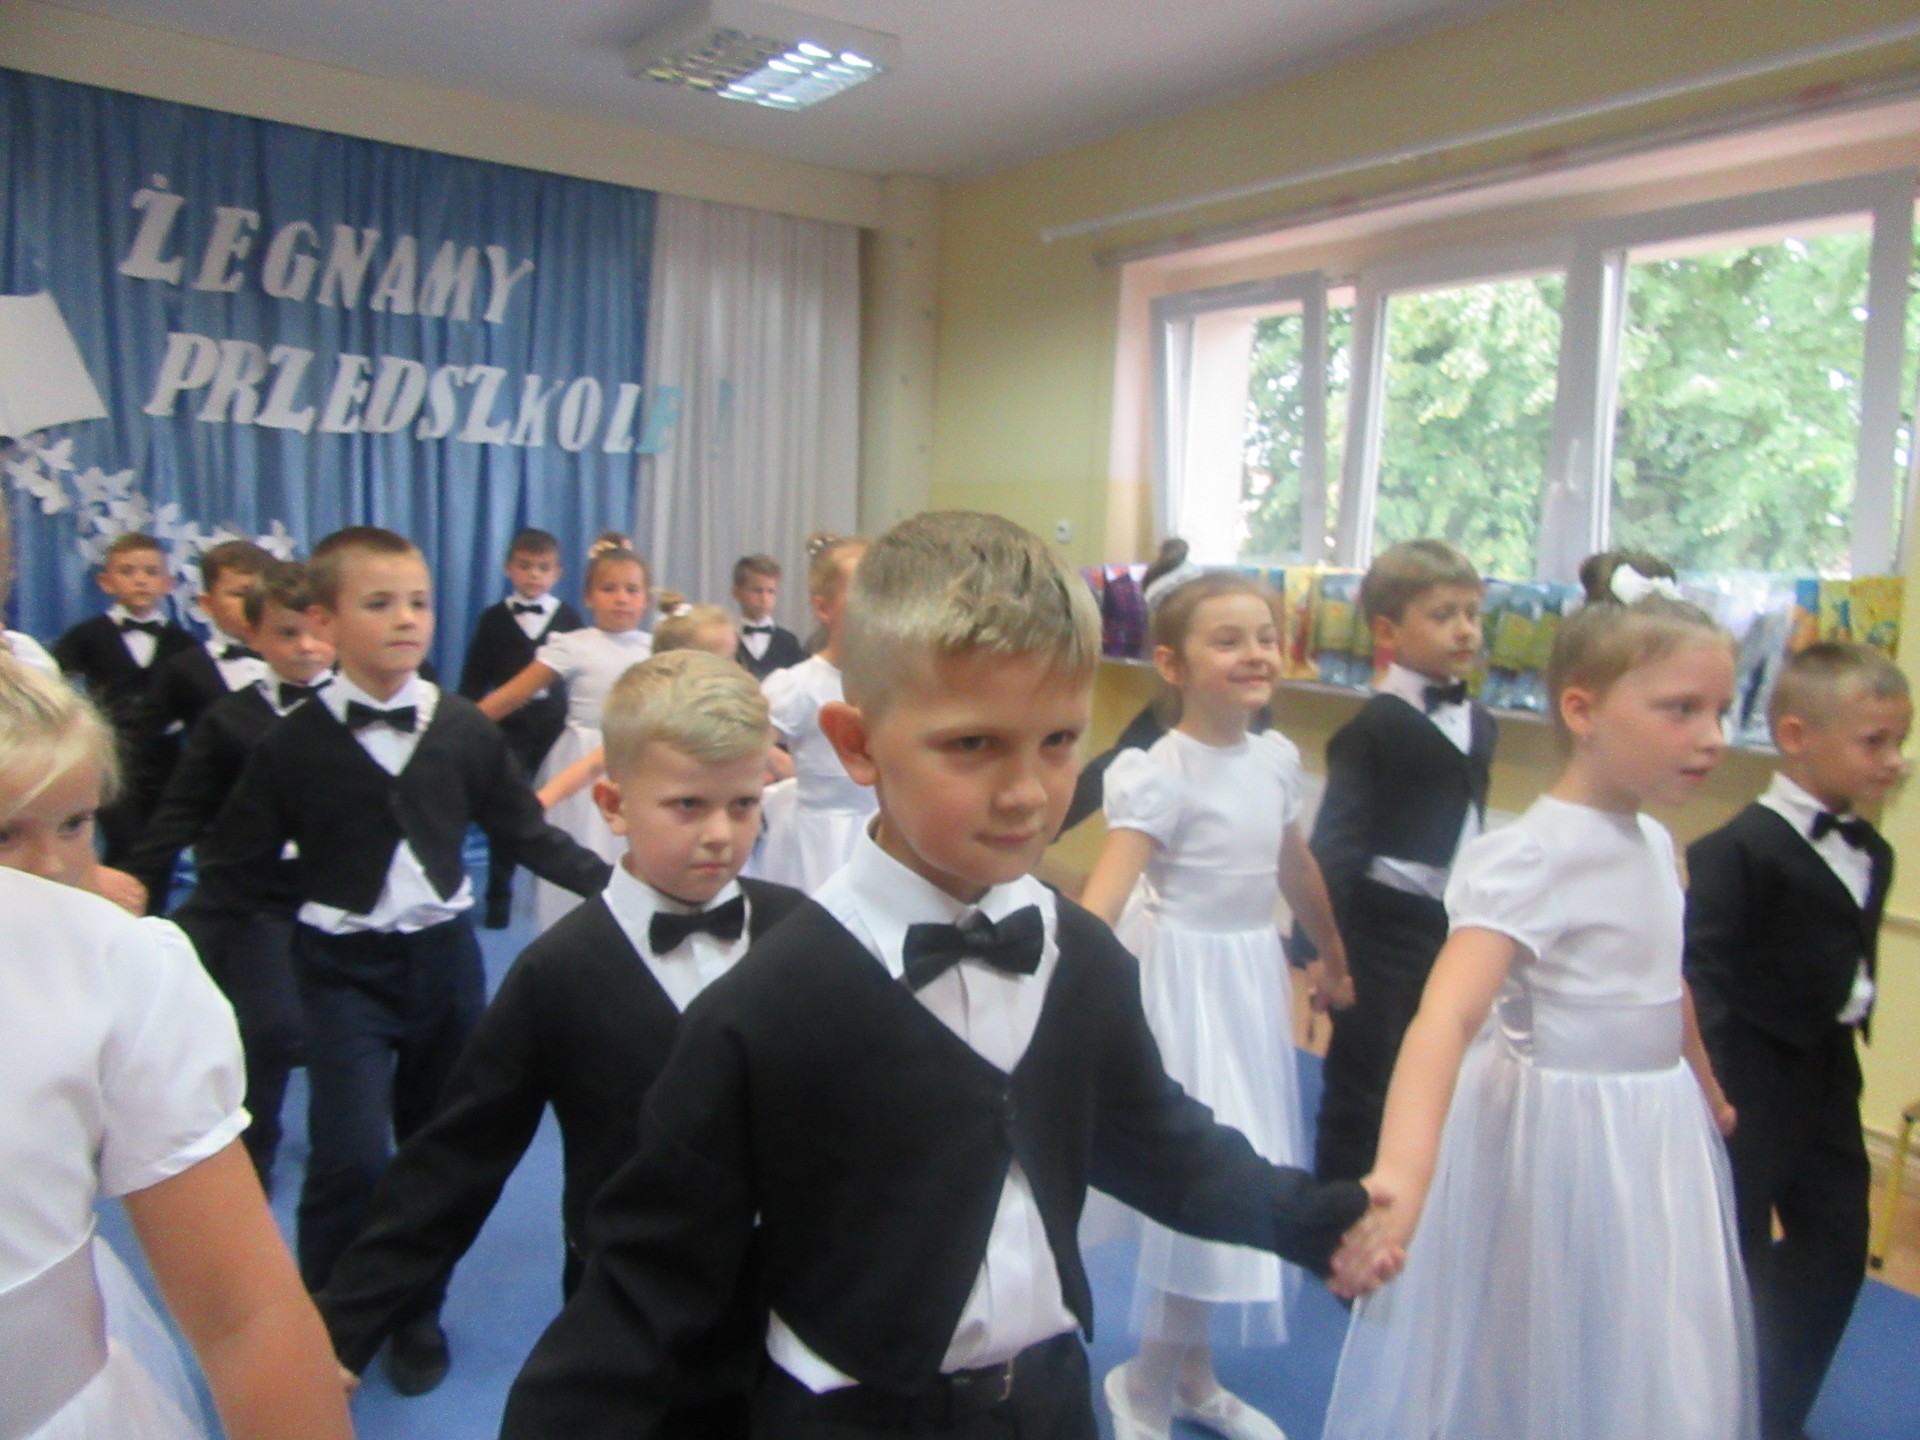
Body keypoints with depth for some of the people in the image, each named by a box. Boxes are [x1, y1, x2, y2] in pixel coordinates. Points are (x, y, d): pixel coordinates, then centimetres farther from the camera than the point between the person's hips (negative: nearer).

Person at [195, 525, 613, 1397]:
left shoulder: (464, 729, -4)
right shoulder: (293, 743, -9)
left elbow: (525, 833, 1)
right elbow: (235, 865, -3)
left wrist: (612, 882, -5)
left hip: (444, 956, 3)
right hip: (343, 967, -3)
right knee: (351, 1159, -10)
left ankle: (416, 1312, 34)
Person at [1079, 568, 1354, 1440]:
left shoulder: (1278, 758, 2)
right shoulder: (1160, 772, -19)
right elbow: (1103, 896, -30)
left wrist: (1333, 957, 29)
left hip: (1255, 977, 7)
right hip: (1184, 982, -7)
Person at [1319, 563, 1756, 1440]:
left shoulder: (1655, 842, 1)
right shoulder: (1532, 858, -24)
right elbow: (1447, 1013, -38)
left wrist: (1707, 1093, 32)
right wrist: (1402, 1173, -52)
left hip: (1659, 1142, 8)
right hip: (1559, 1145, -8)